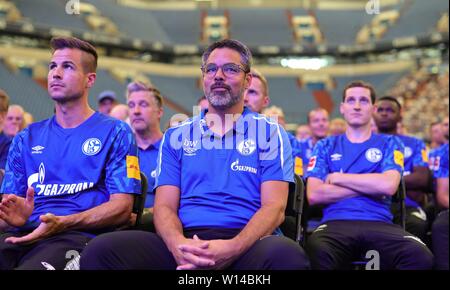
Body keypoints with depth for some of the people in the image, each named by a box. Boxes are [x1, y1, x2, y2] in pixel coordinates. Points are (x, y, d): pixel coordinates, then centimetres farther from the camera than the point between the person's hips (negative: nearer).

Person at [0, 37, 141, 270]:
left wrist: (62, 223, -16)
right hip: (24, 235, 4)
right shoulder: (26, 139, 22)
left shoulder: (115, 133, 8)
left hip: (78, 236, -4)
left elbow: (121, 207, -1)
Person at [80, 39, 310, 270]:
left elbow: (274, 207, 0)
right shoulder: (176, 136, 19)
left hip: (245, 242, -2)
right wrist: (179, 244, -15)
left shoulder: (269, 133, 11)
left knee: (287, 254, -37)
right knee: (101, 250, -22)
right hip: (186, 241, 2)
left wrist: (233, 248, -20)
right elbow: (164, 206, 10)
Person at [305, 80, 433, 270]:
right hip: (336, 223, -1)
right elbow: (314, 195, 1)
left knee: (421, 257, -31)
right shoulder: (325, 146, 17)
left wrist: (337, 178, 1)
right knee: (318, 254, -39)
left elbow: (388, 186, -5)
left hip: (379, 223, 2)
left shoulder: (389, 144, 16)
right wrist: (371, 185, 0)